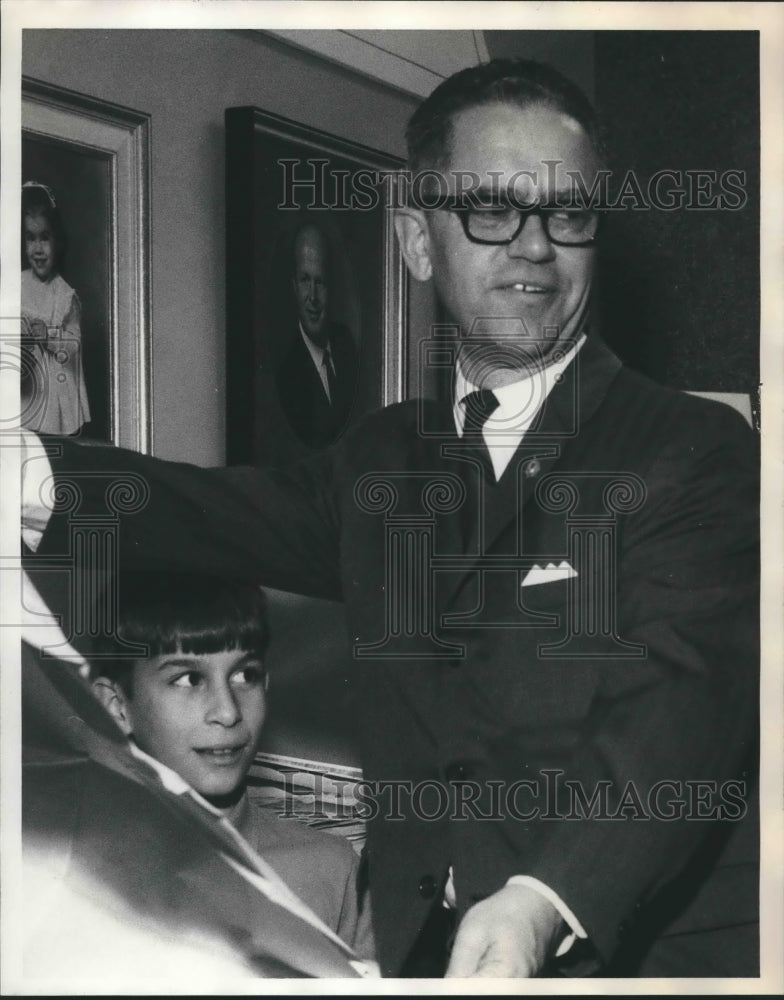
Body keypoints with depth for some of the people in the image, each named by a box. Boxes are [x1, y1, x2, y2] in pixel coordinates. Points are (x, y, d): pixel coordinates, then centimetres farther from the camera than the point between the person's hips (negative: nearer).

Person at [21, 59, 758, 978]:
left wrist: (543, 901, -36)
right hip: (421, 952, 4)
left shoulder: (699, 453, -7)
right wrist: (35, 478, -22)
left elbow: (679, 700, -20)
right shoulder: (383, 457, 11)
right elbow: (226, 514, -4)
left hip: (652, 950, -4)